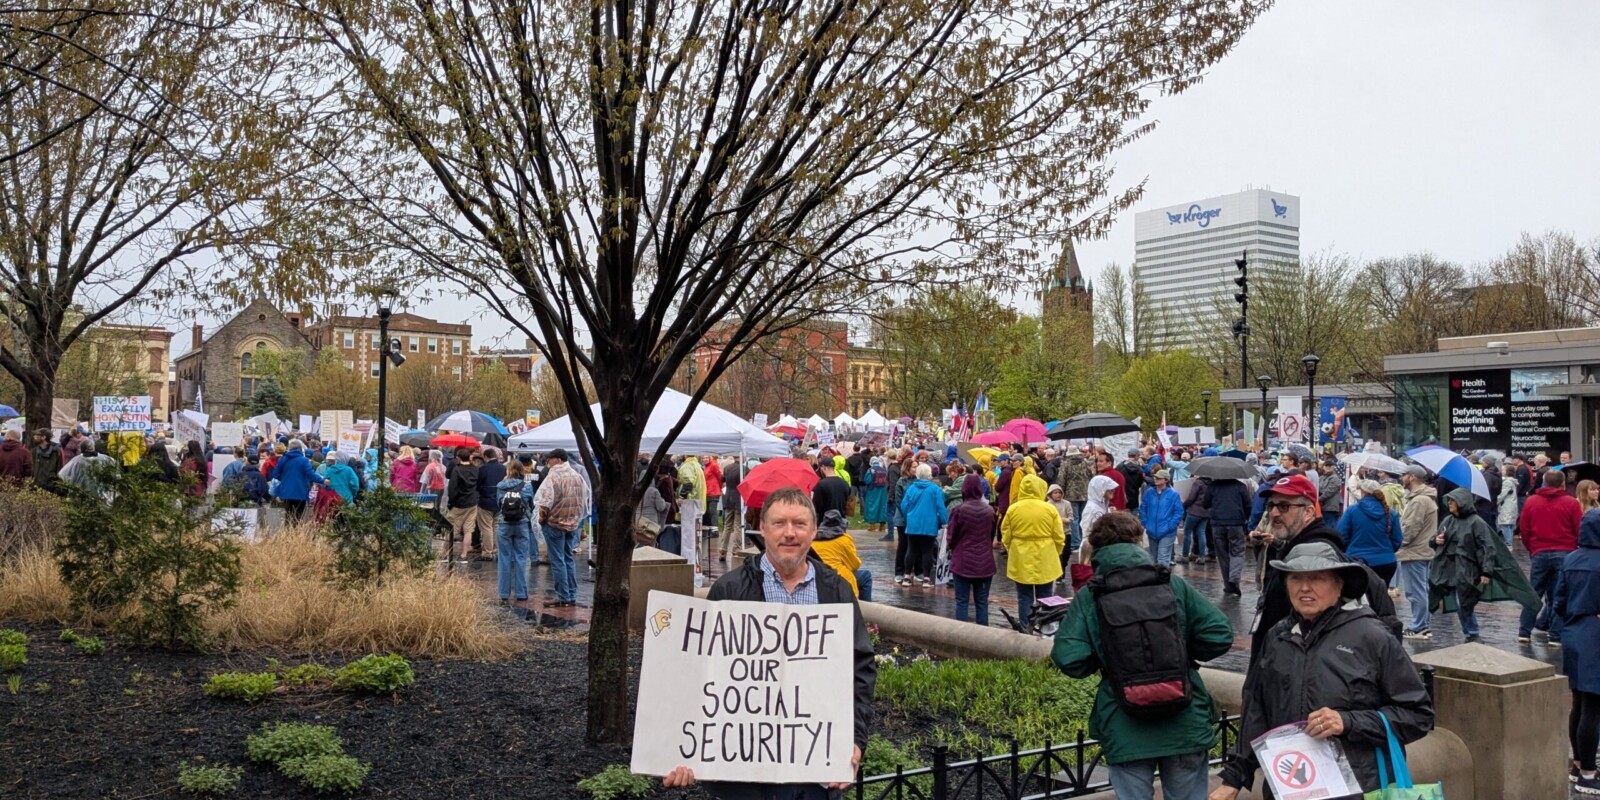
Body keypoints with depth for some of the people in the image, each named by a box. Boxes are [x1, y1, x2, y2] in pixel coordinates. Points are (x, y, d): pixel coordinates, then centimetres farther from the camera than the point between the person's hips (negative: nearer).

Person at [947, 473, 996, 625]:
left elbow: (951, 536, -2)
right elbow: (992, 536, 12)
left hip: (962, 562, -3)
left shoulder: (958, 509, -11)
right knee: (982, 602, 9)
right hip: (985, 562, 3)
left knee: (962, 602, 4)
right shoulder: (990, 510, 0)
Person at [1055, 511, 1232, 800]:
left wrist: (1102, 663, 5)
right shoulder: (1173, 584, -2)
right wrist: (1183, 654, 10)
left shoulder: (1089, 596, -6)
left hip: (1125, 731, -1)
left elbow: (1069, 660, -16)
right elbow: (1219, 635, -8)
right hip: (1186, 723, 1)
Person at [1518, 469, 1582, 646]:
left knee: (1534, 593, 11)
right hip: (1565, 554, -2)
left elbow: (1524, 529, 6)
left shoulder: (1531, 501, 2)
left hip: (1539, 553, 2)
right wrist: (1574, 548, 15)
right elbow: (1580, 530, -2)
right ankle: (1556, 636, 3)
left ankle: (1524, 632, 10)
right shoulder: (1571, 503, -5)